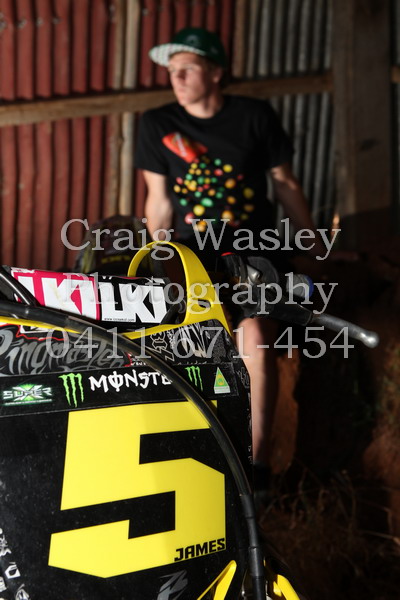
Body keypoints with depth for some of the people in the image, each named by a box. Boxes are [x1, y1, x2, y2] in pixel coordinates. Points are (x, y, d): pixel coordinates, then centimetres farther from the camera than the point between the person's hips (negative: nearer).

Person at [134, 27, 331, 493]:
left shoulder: (255, 116, 3)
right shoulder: (157, 125, 5)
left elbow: (285, 183, 10)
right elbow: (159, 201, 9)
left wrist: (315, 246, 13)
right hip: (193, 256, 2)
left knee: (255, 336, -28)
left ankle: (256, 460, -20)